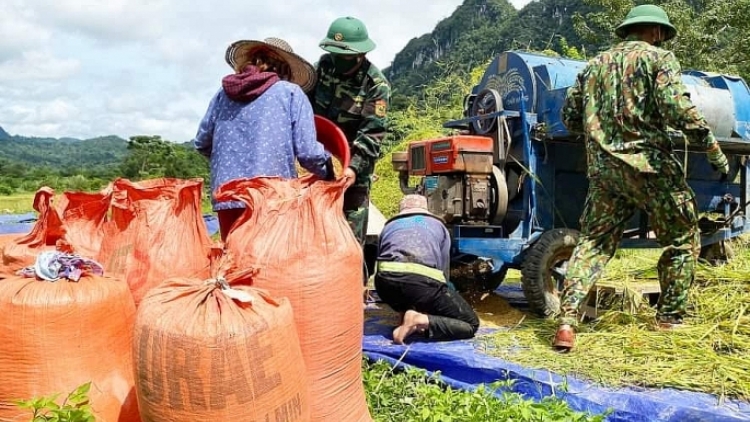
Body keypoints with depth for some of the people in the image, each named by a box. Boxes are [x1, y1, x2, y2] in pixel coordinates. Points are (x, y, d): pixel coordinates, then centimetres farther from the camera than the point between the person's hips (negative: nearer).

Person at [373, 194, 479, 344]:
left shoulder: (389, 225, 34)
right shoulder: (438, 225, 30)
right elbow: (444, 271, 31)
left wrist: (402, 308, 52)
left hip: (386, 281, 4)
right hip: (422, 280, -4)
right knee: (471, 324, 10)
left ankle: (407, 313, 8)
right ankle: (420, 320, -12)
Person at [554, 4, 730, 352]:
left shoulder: (595, 65, 17)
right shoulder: (658, 57, 1)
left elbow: (570, 117, 17)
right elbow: (677, 108, -13)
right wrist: (711, 146, -4)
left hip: (602, 167, 5)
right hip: (648, 164, -5)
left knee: (593, 242, 9)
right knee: (683, 240, 14)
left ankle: (566, 321, -3)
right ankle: (670, 319, 19)